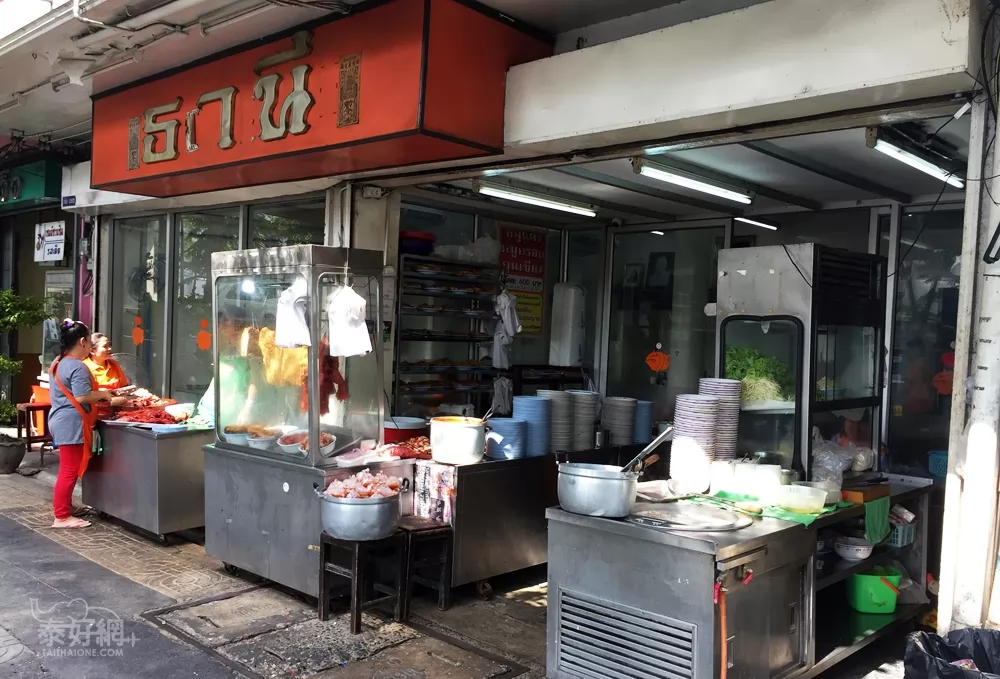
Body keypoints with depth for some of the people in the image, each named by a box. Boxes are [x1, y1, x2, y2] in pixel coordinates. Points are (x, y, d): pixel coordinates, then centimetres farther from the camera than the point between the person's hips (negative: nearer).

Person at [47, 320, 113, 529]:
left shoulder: (58, 364, 14)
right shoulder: (78, 367, -18)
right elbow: (82, 397, -25)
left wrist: (97, 394, 19)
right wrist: (103, 394, -9)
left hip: (61, 422, 11)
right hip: (72, 424, -11)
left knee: (67, 469, 20)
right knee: (70, 470, -5)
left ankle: (64, 507, 29)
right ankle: (62, 517, 0)